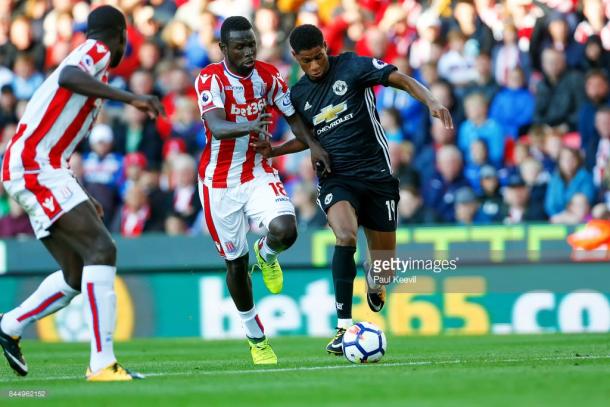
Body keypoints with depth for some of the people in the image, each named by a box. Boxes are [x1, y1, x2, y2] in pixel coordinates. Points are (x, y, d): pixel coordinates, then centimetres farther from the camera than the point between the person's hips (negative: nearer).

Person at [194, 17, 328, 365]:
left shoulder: (268, 75, -2)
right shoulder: (210, 78, -16)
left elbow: (293, 115, 8)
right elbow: (217, 127, -31)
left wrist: (313, 144, -11)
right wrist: (249, 127, -51)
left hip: (259, 173, 2)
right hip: (220, 182, -2)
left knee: (285, 230, -25)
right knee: (236, 263, 4)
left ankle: (267, 255, 13)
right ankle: (256, 338, 23)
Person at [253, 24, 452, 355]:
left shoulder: (352, 66, -5)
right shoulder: (299, 94, 8)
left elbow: (403, 81, -10)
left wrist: (431, 101, -29)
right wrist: (273, 151, 8)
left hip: (376, 174, -1)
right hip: (335, 179, 1)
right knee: (345, 236, -31)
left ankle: (375, 283, 46)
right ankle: (343, 327, -29)